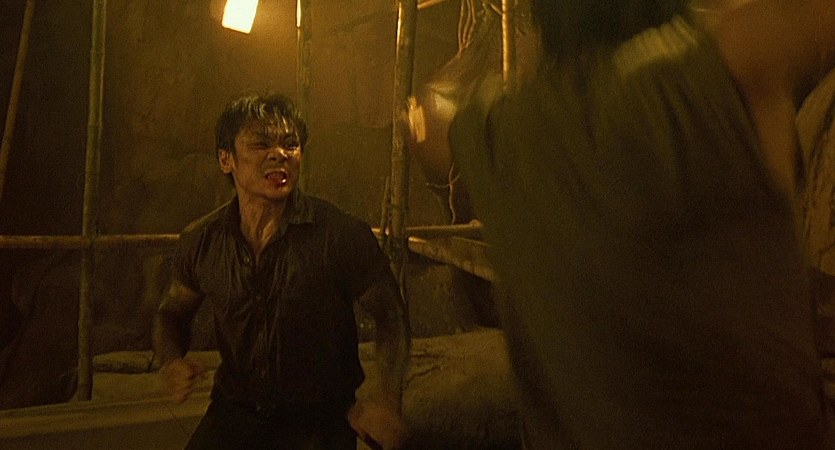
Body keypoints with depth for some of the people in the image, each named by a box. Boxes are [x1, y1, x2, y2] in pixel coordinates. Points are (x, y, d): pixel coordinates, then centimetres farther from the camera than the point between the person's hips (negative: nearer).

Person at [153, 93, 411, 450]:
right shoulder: (200, 242, -3)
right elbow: (172, 312, 15)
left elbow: (390, 315, -4)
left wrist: (386, 400, -17)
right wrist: (172, 360, -6)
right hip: (233, 418, 2)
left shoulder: (342, 235, -14)